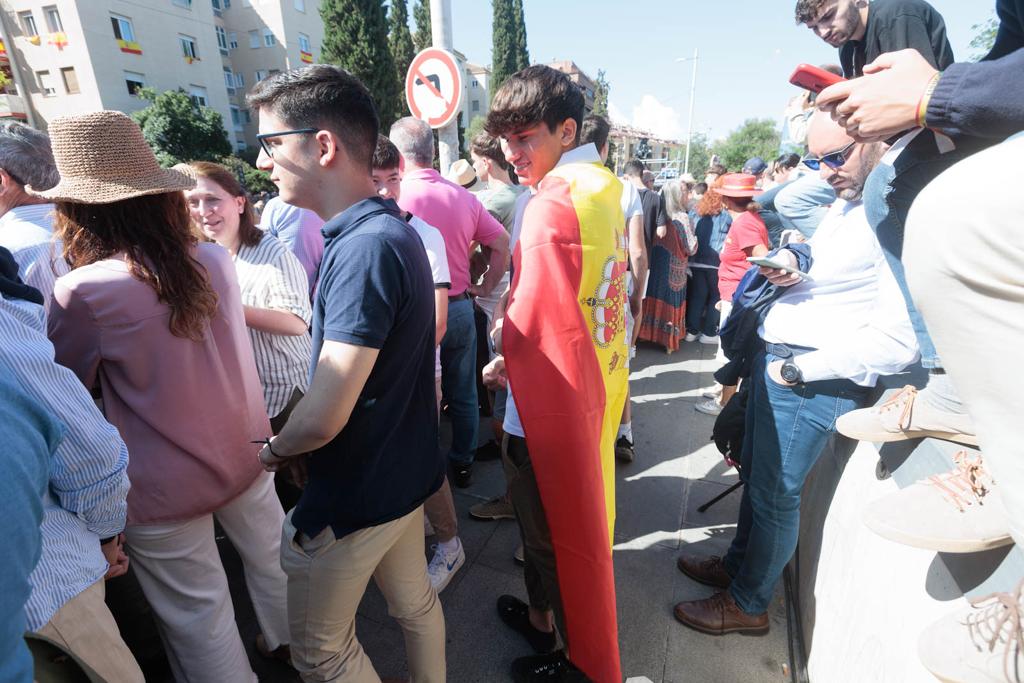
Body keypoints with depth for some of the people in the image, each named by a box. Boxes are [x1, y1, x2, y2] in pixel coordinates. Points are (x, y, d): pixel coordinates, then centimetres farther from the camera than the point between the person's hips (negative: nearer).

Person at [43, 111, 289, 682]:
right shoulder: (217, 260, -6)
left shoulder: (84, 291, -21)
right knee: (270, 554, 26)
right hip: (246, 452, 6)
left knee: (198, 613, 16)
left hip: (166, 485, -5)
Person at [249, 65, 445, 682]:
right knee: (414, 600, 26)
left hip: (355, 494, -8)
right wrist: (300, 449, 8)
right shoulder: (391, 229, 4)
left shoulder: (364, 248, -27)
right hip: (405, 473, 8)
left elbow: (323, 418, -29)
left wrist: (276, 451, -6)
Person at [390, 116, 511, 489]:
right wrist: (485, 287, 9)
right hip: (460, 308, 4)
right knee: (463, 394, 16)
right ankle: (463, 464, 31)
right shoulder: (463, 197, 0)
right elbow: (501, 244, 4)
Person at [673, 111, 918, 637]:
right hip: (775, 360, 9)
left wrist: (799, 368, -19)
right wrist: (791, 273, 1)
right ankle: (737, 564, 41)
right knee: (754, 475, 20)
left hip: (813, 378, -9)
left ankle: (747, 603, 28)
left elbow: (899, 341, -27)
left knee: (774, 492, 6)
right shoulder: (848, 201, 12)